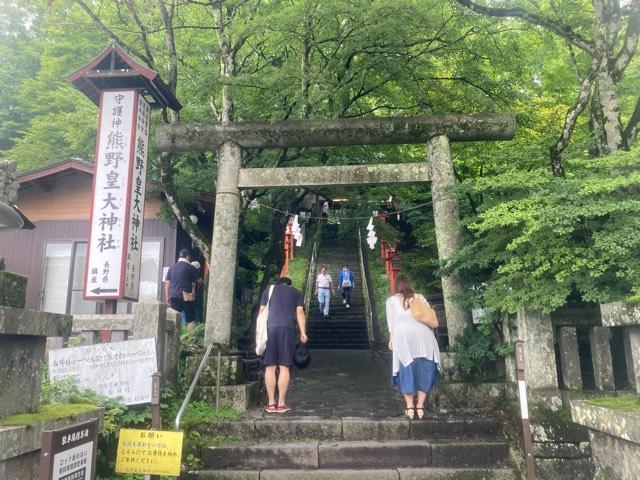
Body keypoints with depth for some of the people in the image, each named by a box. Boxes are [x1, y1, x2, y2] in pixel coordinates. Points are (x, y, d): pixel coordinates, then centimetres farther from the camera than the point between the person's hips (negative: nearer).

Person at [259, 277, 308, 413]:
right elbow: (300, 312, 7)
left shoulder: (268, 290, 23)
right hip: (287, 329, -1)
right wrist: (303, 333, 1)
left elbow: (261, 311, 14)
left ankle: (271, 403, 5)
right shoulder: (297, 293, 20)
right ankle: (281, 403, 1)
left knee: (270, 367, 4)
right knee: (284, 367, 1)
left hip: (269, 328, 1)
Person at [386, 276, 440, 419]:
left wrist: (391, 338, 10)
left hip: (403, 335, -1)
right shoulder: (420, 298, 23)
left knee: (407, 370, 5)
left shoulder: (392, 300, 18)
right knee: (424, 370, 9)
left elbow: (391, 321, 8)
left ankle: (410, 407, 4)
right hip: (423, 334, 1)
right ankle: (420, 406, 6)